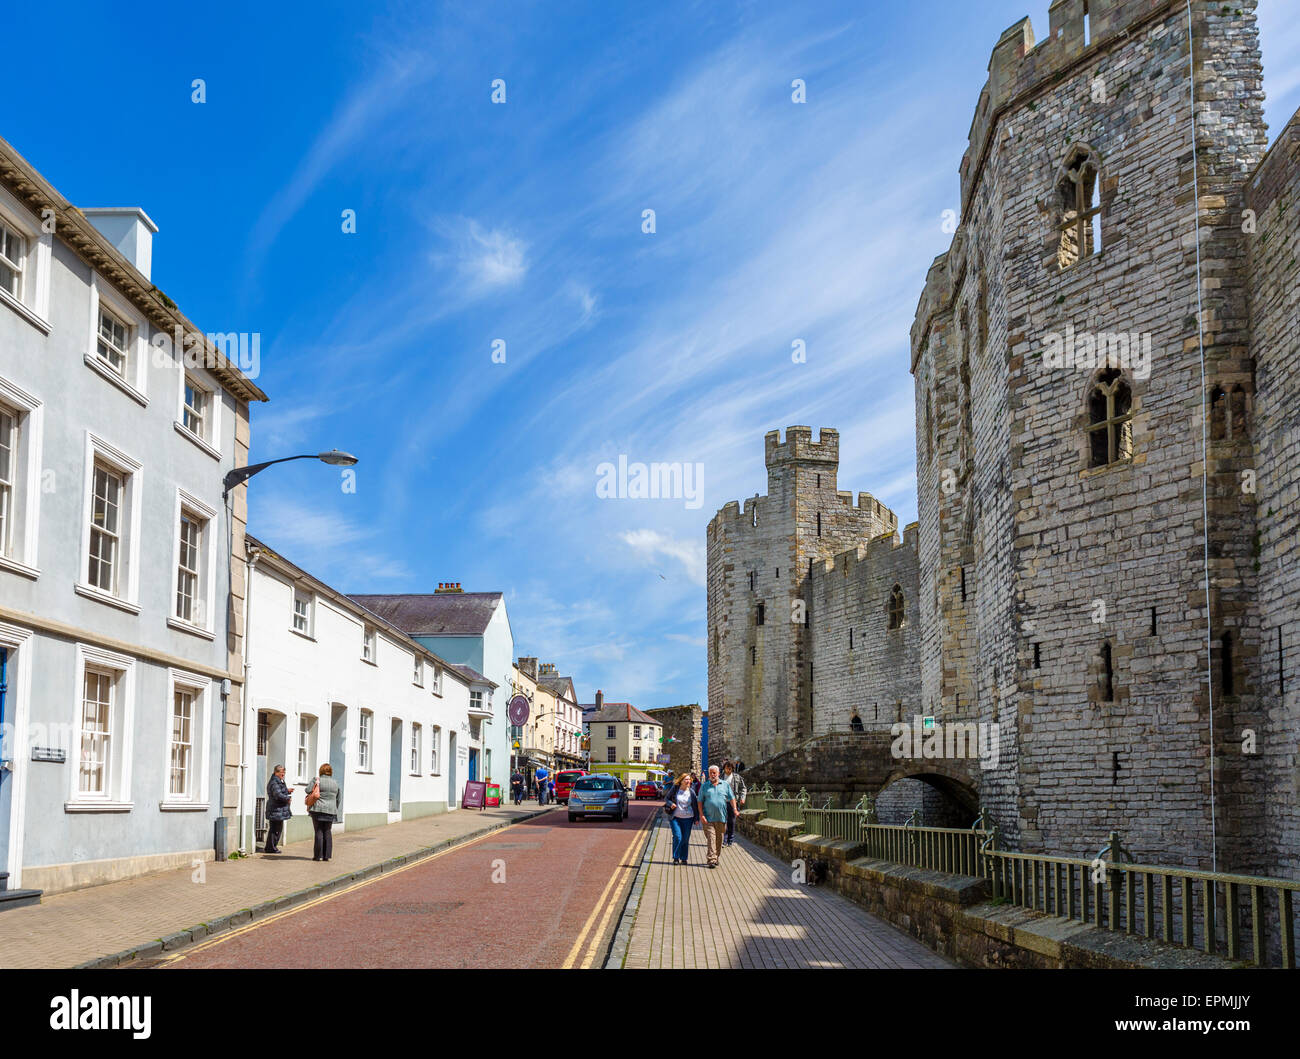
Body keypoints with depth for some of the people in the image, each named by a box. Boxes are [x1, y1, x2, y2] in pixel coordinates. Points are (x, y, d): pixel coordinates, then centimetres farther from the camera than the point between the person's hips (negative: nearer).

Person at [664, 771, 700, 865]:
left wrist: (697, 818, 6)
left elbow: (695, 805, 9)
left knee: (685, 839, 3)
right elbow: (666, 799, 8)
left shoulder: (691, 791, 2)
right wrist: (671, 804, -14)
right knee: (677, 837, -10)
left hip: (687, 818, 2)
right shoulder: (674, 789, -2)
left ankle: (684, 858, 16)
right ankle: (676, 858, 3)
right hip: (675, 817, -2)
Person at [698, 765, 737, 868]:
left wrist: (734, 809, -7)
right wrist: (701, 815, -5)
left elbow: (731, 798, 9)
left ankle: (716, 857, 24)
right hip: (708, 818, -2)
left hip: (721, 817, 2)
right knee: (711, 838, -10)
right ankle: (712, 860, -14)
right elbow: (700, 801, 6)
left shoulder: (725, 785, 10)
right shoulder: (704, 786, 7)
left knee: (719, 839, 9)